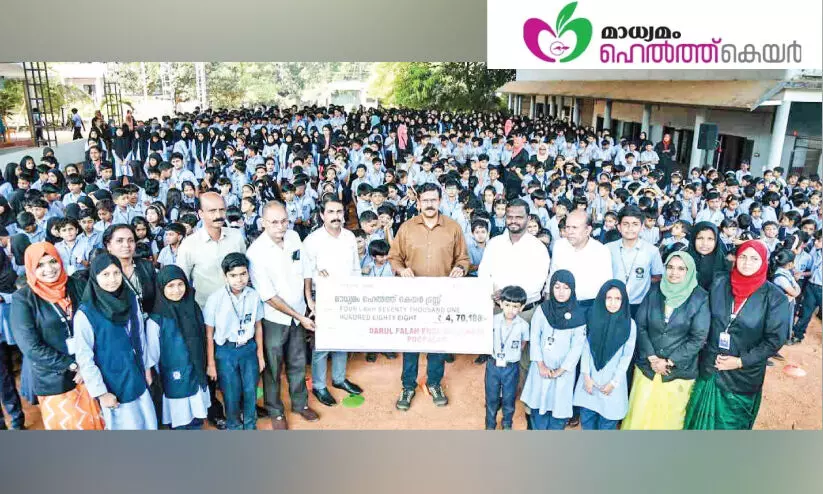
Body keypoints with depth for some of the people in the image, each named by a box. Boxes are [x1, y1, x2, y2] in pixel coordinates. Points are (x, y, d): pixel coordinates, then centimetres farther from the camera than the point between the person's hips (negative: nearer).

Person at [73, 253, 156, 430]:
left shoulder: (131, 299, -4)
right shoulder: (85, 314, -18)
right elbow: (84, 358, -14)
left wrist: (146, 366, 12)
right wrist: (101, 392, -12)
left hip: (137, 378, 5)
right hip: (113, 385, -4)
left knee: (148, 423, 16)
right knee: (126, 425, 11)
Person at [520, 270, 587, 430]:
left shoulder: (579, 315, -10)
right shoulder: (543, 309, -5)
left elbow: (577, 346, -9)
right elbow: (534, 337, -3)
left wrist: (560, 370, -10)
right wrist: (540, 365, -10)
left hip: (564, 369, -1)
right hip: (542, 366, 2)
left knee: (559, 404, 3)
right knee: (539, 402, 9)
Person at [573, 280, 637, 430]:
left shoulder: (629, 324, -10)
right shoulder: (594, 318, -4)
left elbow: (627, 356, -6)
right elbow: (586, 348, -1)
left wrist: (613, 382, -7)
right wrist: (586, 376, -5)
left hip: (612, 380, -2)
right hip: (590, 378, 2)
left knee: (608, 418, 8)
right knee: (586, 415, 11)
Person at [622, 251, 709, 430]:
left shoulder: (700, 298, -8)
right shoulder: (654, 291, 0)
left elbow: (698, 338, -9)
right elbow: (640, 326, -1)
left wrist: (669, 362, -11)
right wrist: (651, 357, -11)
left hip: (679, 370, -2)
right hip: (647, 366, 2)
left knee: (669, 417, 11)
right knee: (640, 415, 9)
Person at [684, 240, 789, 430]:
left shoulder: (775, 297, -10)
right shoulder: (719, 284, -2)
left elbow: (774, 340, -9)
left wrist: (741, 361, -14)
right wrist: (708, 351, -3)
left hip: (744, 375, -2)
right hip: (710, 367, 2)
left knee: (731, 423, 16)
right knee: (702, 419, 14)